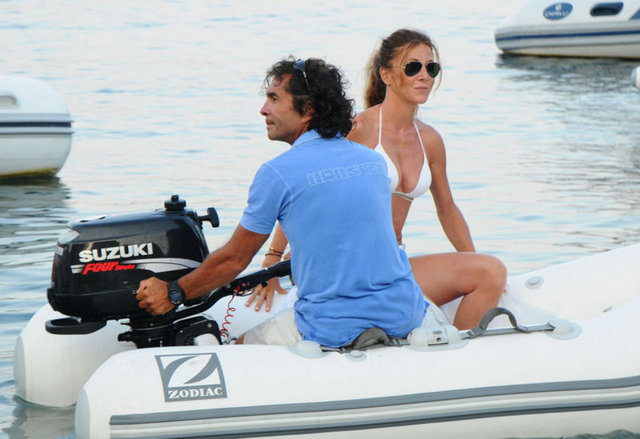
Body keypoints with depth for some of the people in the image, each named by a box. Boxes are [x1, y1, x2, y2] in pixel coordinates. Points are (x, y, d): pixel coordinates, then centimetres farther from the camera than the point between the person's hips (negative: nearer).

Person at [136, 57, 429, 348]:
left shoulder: (277, 173, -7)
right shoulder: (375, 161, 11)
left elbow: (234, 259, 1)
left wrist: (172, 293, 16)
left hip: (336, 329, -5)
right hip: (403, 315, 5)